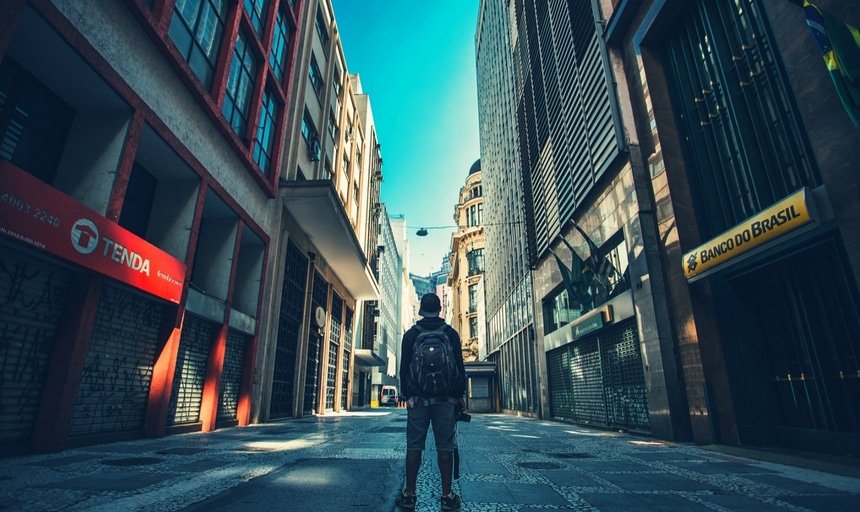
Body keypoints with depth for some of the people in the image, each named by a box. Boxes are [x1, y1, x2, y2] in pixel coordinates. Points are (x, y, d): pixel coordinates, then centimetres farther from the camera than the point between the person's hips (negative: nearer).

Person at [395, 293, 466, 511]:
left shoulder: (410, 334, 5)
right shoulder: (451, 333, 5)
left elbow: (404, 368, 5)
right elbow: (459, 367, 4)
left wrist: (406, 394, 11)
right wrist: (460, 395, 9)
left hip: (417, 399, 0)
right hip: (446, 399, 0)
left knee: (414, 446, 4)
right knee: (445, 447, 3)